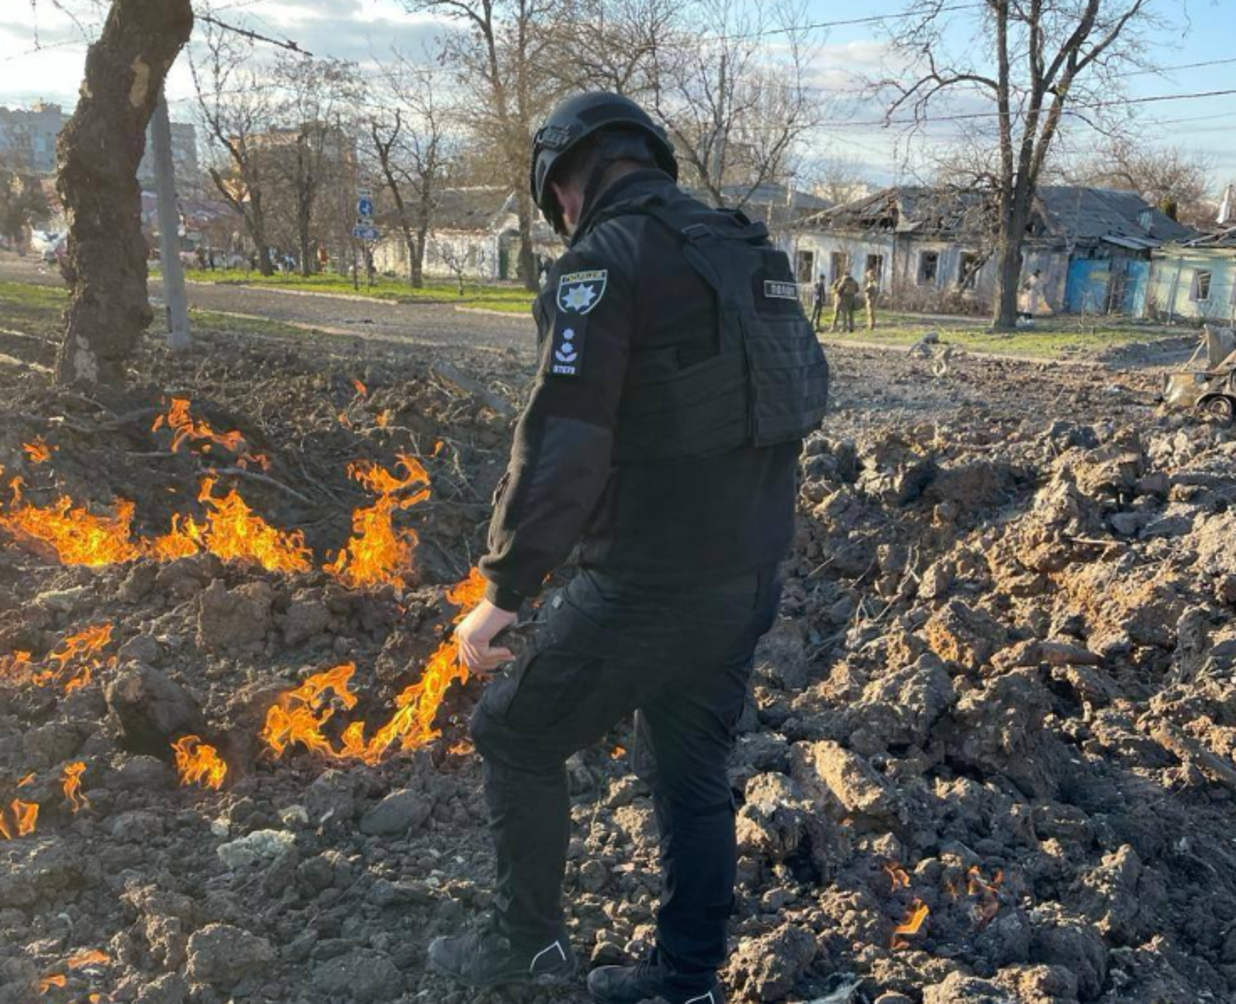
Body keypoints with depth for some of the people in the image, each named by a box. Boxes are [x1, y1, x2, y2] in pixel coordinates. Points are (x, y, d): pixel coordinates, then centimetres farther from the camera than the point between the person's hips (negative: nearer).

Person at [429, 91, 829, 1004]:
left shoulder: (606, 260, -13)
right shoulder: (751, 256, 12)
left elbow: (563, 444, -22)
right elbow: (793, 403, 16)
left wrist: (503, 593, -16)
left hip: (651, 583, -8)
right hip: (749, 577, 8)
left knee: (518, 735, 12)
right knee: (692, 772, 20)